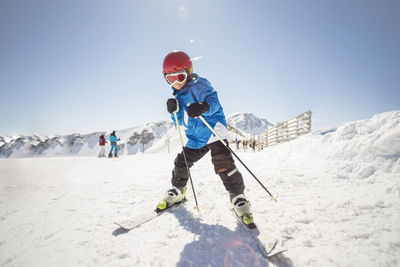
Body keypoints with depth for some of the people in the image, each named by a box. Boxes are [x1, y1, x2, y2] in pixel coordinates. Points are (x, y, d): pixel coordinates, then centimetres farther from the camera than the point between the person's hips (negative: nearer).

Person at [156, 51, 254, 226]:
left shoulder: (199, 85, -7)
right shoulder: (178, 95, 16)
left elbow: (213, 101, -22)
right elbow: (181, 120, 15)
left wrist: (203, 107, -44)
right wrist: (174, 110, -7)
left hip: (214, 132, -7)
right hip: (195, 138, 7)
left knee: (223, 165, -17)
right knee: (181, 164, 8)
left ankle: (238, 198, -3)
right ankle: (177, 192, 32)